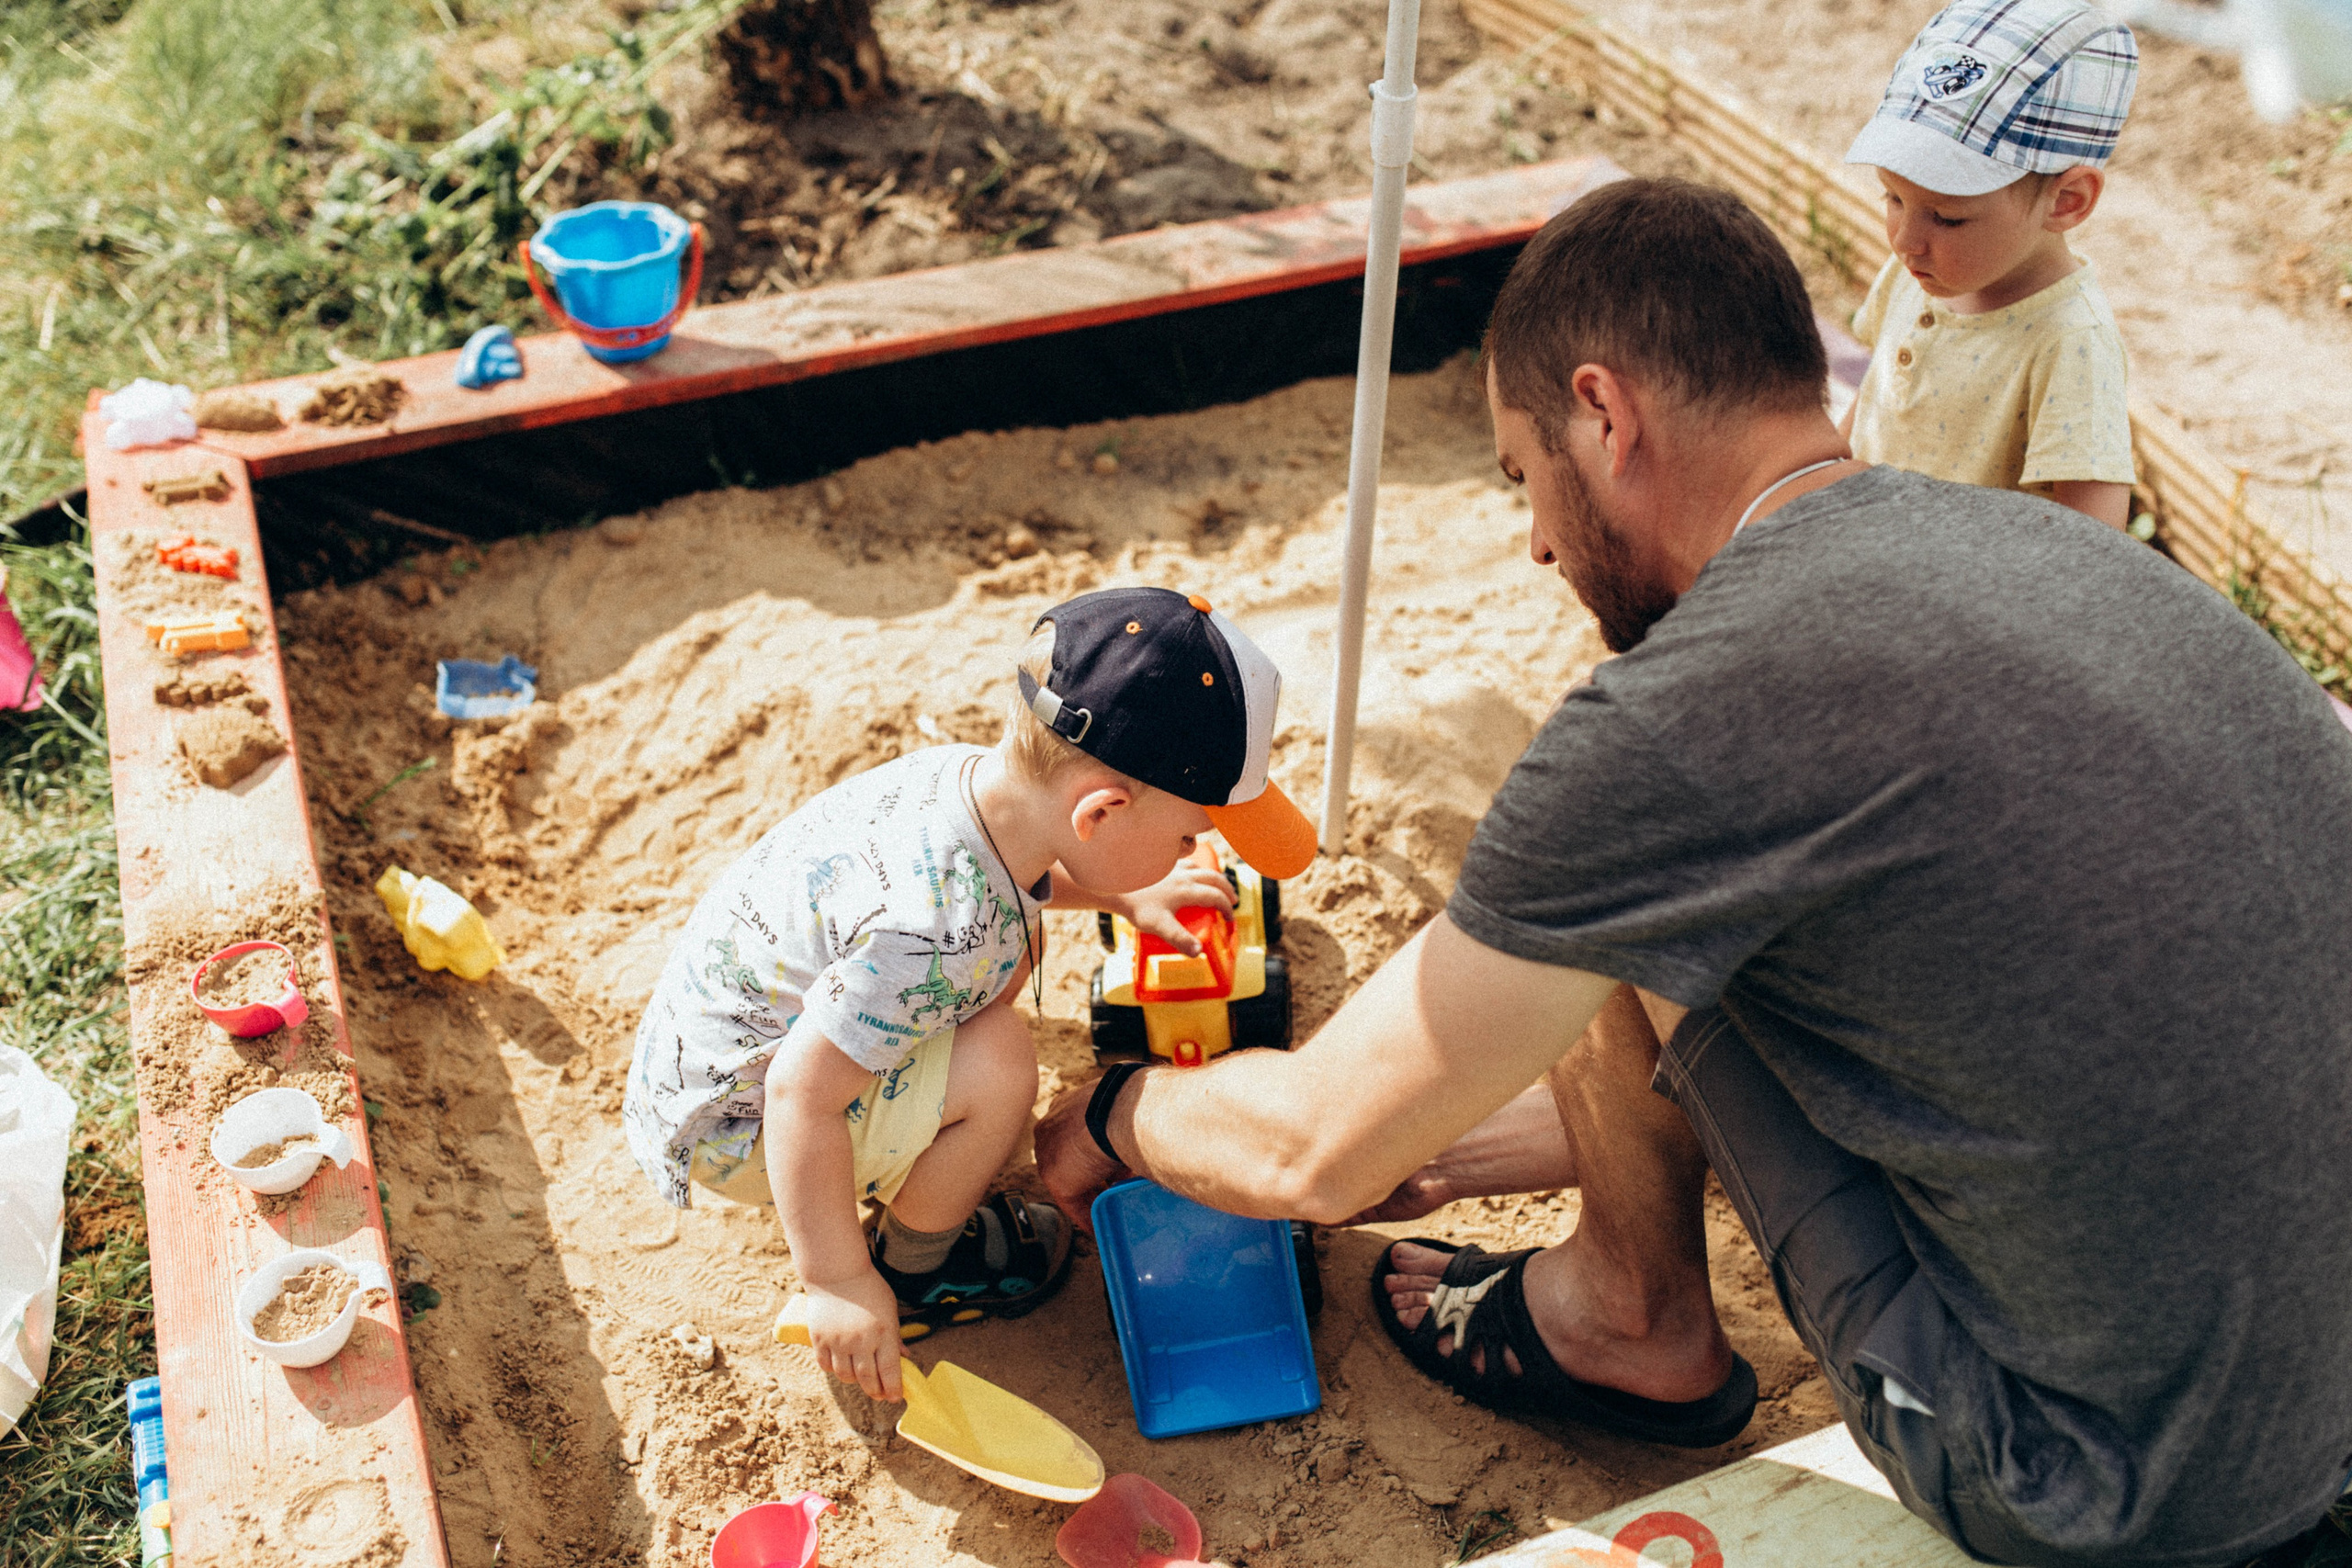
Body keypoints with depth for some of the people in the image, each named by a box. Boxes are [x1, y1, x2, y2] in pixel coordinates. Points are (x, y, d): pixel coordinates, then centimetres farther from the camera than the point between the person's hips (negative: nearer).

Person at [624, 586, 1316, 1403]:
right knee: (996, 1064, -25)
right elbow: (800, 1093, -35)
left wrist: (1129, 897, 19)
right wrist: (836, 1283, -25)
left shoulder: (972, 775, -11)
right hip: (728, 1119, -9)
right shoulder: (940, 935, -39)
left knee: (1011, 946, 12)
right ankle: (911, 1271, 4)